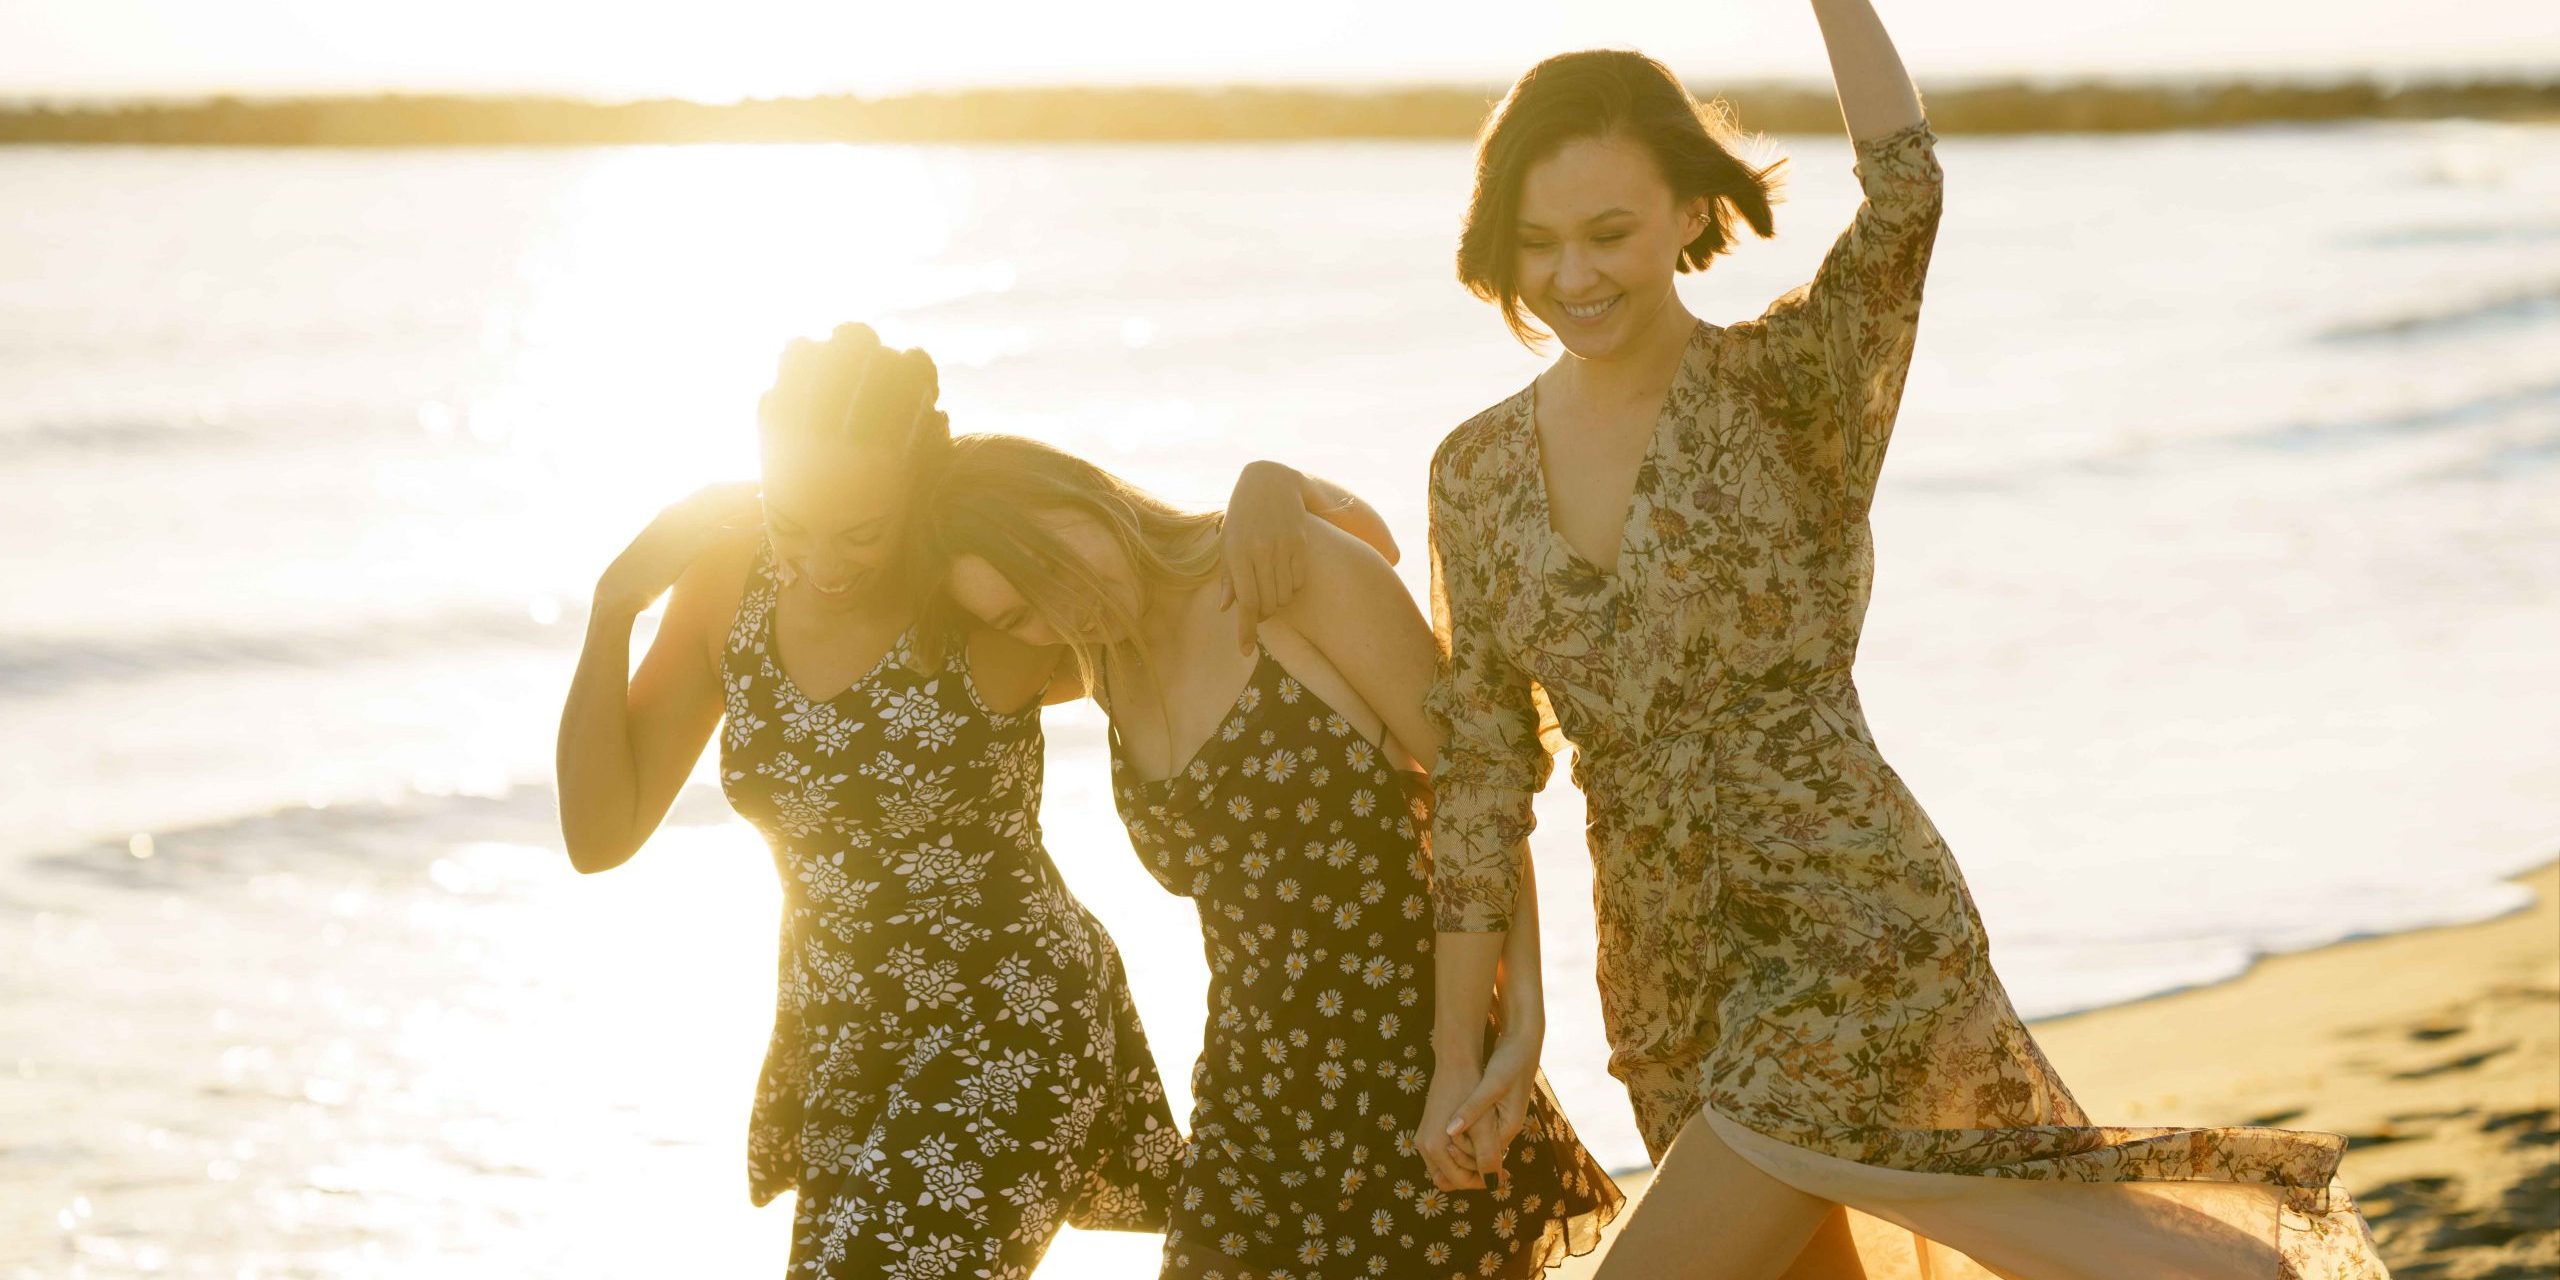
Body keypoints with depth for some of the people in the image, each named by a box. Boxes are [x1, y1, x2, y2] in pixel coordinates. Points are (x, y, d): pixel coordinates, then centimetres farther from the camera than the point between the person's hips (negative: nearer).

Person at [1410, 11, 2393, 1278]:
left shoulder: (1790, 388, -6)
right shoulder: (1478, 473, 6)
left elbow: (1904, 196, -27)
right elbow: (1480, 771, 10)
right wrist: (1456, 1053, 8)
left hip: (1850, 935, -6)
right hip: (1666, 985, 6)